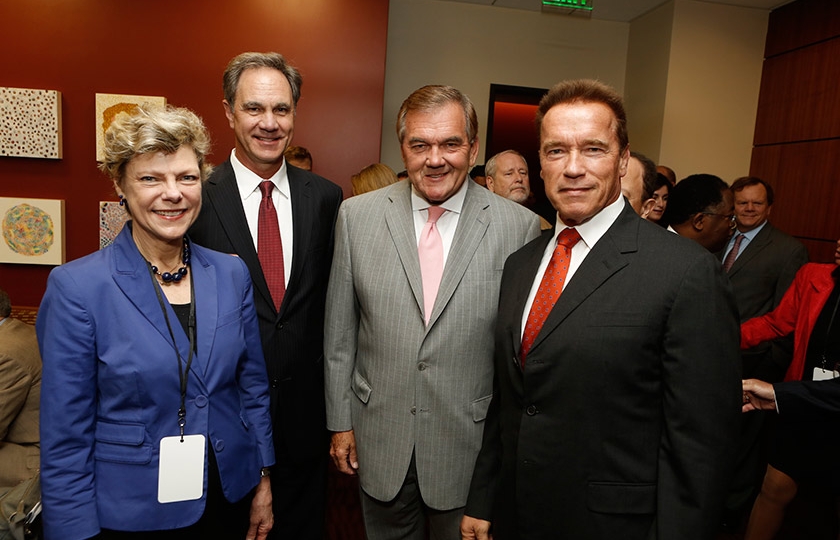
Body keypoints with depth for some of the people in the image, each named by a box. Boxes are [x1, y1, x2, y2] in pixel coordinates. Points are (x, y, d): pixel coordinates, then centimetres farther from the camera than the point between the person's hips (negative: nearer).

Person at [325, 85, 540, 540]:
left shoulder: (520, 226, -10)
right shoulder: (357, 215, -4)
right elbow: (339, 330, 1)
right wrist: (340, 421, 3)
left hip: (472, 446, -1)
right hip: (379, 440, 2)